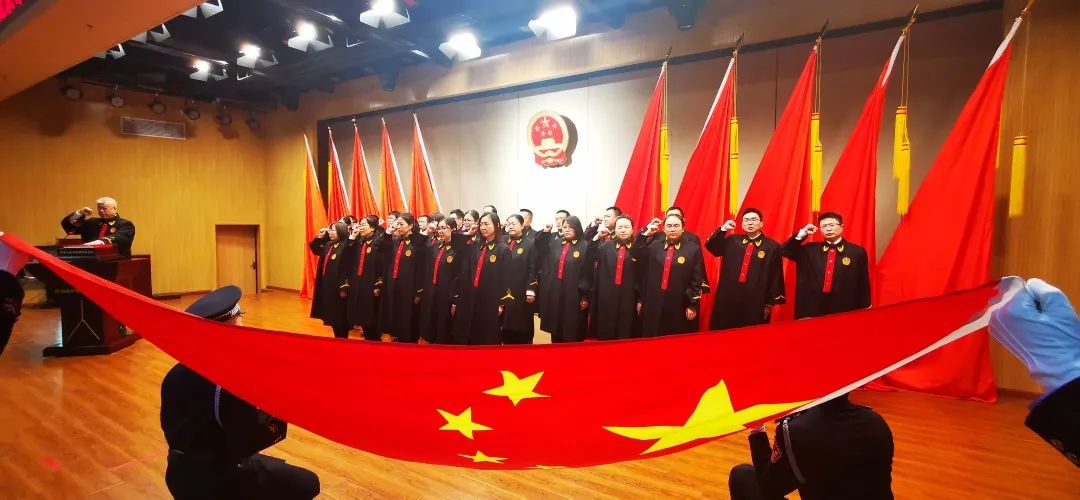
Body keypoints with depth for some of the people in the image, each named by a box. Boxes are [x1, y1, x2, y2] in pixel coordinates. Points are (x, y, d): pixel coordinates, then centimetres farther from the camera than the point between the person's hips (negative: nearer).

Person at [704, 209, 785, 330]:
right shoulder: (732, 241, 8)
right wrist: (722, 229, -5)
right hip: (728, 299, 3)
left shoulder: (772, 246, -1)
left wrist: (770, 303, -1)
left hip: (756, 302, -2)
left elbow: (776, 277, 0)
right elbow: (710, 246, 10)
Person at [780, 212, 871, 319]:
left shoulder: (857, 251, 3)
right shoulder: (810, 249, 8)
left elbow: (863, 285, 3)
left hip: (844, 311, -1)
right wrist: (802, 233, -3)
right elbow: (784, 250, 5)